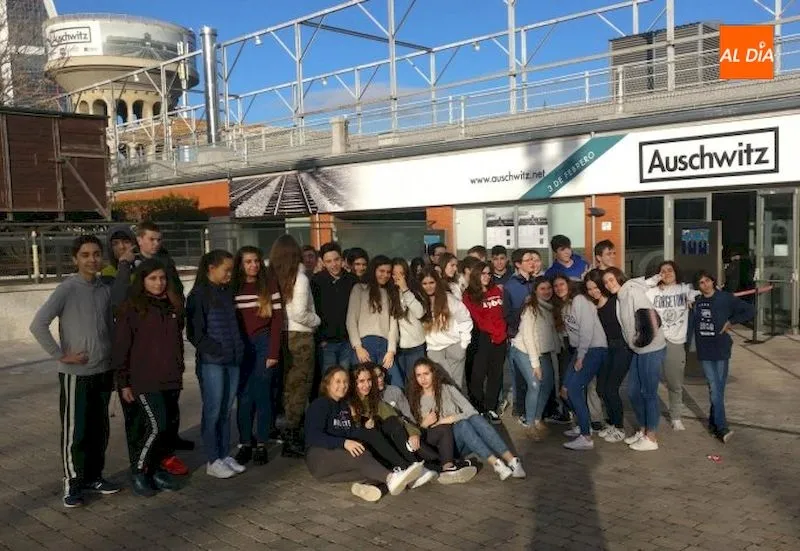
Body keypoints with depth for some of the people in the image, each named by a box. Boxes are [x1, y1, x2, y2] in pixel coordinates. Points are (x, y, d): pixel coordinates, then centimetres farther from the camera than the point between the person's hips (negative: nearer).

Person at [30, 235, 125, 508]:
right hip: (76, 374, -5)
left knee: (99, 429, 14)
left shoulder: (106, 289, 3)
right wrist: (61, 355, -16)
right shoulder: (66, 289, -13)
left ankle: (93, 476, 28)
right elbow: (38, 325, -18)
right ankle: (72, 482, 18)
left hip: (103, 372, 5)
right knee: (75, 431, 4)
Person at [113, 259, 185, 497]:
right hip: (144, 381, -6)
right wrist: (123, 382, -8)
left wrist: (179, 370, 17)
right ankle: (138, 472, 7)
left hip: (170, 380, 6)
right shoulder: (131, 308, -7)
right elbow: (120, 347, -7)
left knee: (165, 427, 9)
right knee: (156, 426, -11)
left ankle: (156, 470, 24)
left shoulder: (173, 305, 10)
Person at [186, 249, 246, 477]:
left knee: (226, 410, 11)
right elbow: (194, 332, -10)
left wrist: (239, 349, 10)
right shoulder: (199, 294, -7)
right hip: (211, 361, -6)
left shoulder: (227, 291, 13)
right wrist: (215, 349, -12)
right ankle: (212, 461, 9)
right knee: (213, 411, 0)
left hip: (232, 360, 6)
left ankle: (225, 456, 20)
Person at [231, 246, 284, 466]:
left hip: (263, 344, -1)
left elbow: (277, 319, -2)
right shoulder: (233, 287, 4)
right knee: (244, 397, 3)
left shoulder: (270, 284, 1)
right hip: (240, 347, 1)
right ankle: (244, 443, 13)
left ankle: (261, 444, 12)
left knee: (262, 395, 3)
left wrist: (273, 352, -7)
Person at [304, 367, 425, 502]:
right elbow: (313, 436, -16)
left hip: (343, 454, 8)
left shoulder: (345, 406, 23)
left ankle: (365, 484, -55)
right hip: (320, 455, -7)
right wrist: (344, 443, -29)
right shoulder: (319, 405, -2)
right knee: (360, 456, -34)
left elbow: (352, 432, 11)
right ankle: (390, 478, -60)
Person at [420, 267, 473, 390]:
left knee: (456, 383, 0)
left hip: (454, 346, -1)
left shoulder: (449, 299, -1)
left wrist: (464, 343, -1)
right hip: (434, 350, 1)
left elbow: (465, 320, 1)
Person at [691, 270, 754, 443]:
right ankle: (721, 427, -5)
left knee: (719, 388, 5)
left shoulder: (726, 298, -3)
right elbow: (691, 324, 9)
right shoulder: (696, 302, 5)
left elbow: (750, 311, -2)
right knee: (714, 389, -5)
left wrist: (731, 321, -7)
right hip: (704, 352, 1)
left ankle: (713, 421, 23)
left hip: (721, 350, -1)